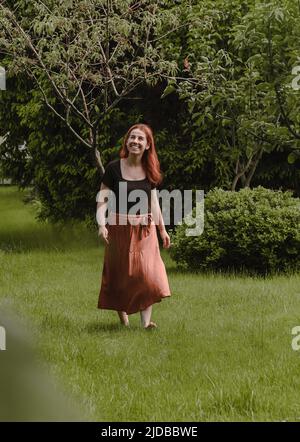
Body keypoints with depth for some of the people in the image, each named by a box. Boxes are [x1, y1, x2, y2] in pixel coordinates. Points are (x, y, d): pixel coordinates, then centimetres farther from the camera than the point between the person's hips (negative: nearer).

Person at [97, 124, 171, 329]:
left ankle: (146, 321, -13)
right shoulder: (114, 168, -4)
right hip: (120, 228, -2)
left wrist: (163, 230, 17)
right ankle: (123, 317, 18)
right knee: (120, 275, 5)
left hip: (145, 229, 2)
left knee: (147, 272, -10)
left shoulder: (150, 171, 6)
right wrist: (102, 224, -20)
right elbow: (103, 199, -6)